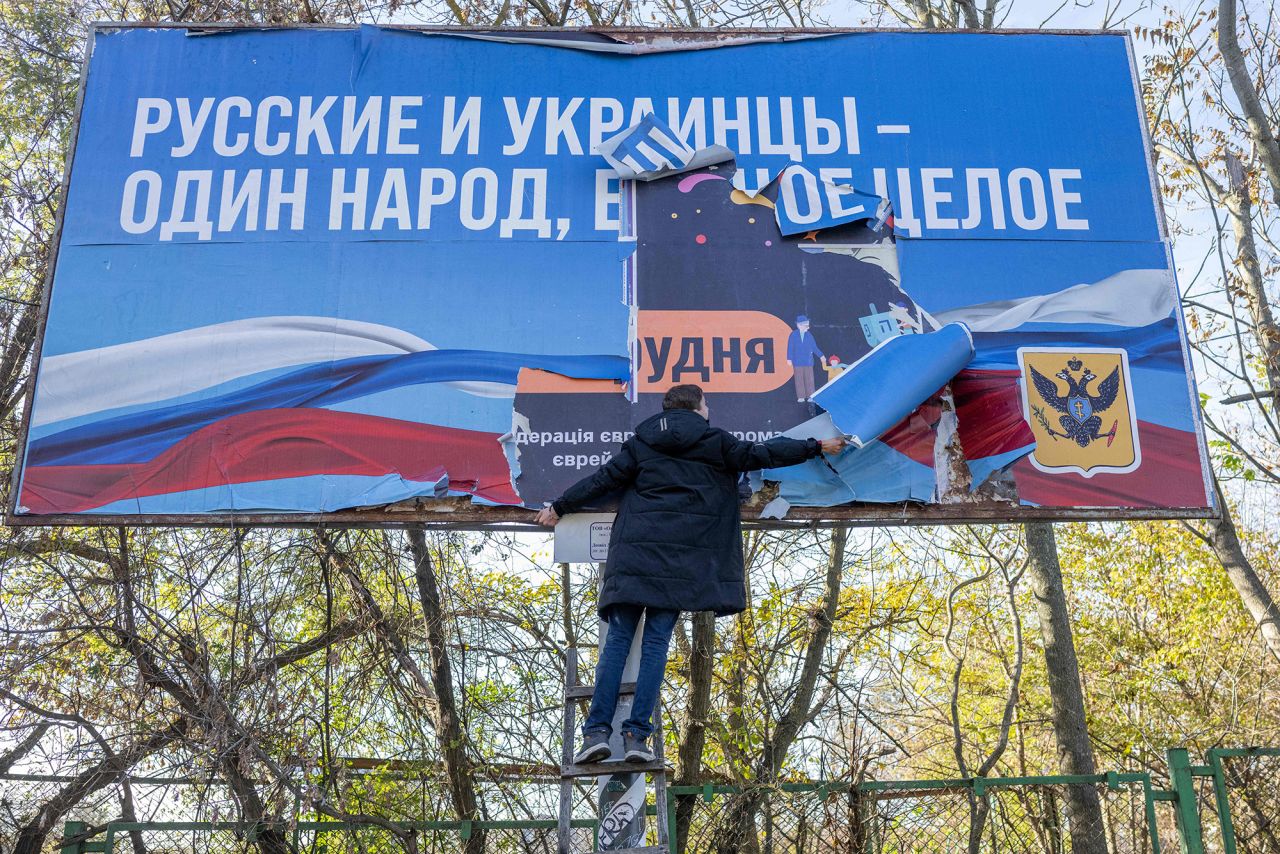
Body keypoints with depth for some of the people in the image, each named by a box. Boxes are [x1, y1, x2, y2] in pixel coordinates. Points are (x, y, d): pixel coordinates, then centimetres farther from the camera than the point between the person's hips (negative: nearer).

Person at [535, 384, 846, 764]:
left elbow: (604, 479, 15)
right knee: (656, 642, 0)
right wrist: (817, 446, 22)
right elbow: (761, 454, 12)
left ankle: (597, 731, -5)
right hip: (682, 557, -2)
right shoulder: (715, 442, 9)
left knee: (617, 639, 2)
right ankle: (637, 735, -4)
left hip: (634, 550, 2)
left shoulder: (642, 442, 14)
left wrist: (559, 507, 25)